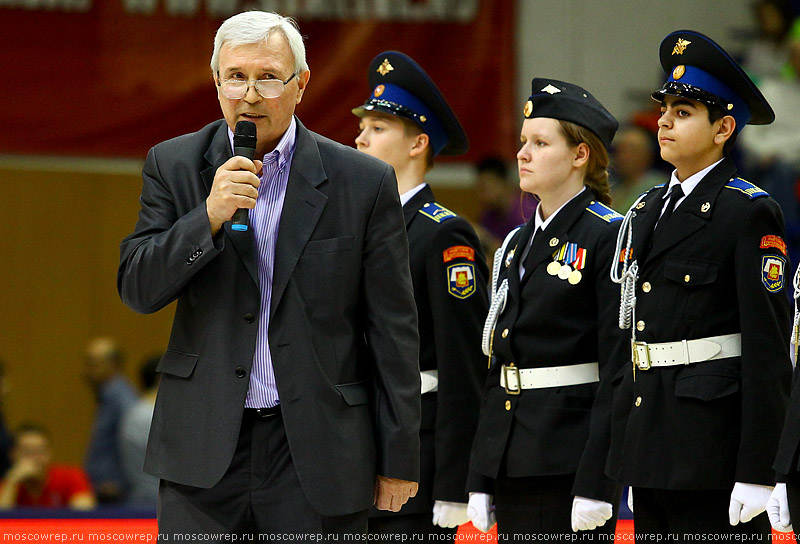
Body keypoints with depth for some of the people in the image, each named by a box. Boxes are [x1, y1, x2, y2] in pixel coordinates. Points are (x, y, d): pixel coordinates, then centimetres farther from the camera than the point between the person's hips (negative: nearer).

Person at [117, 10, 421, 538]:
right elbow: (138, 289, -1)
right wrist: (211, 215, -16)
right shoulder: (174, 166, 6)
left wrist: (399, 459, 1)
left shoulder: (364, 182, 0)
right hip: (205, 449, 1)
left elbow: (393, 331, 2)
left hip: (318, 453, -1)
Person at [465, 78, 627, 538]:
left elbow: (618, 371, -13)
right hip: (514, 462, 8)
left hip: (573, 460, -8)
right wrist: (480, 480, 13)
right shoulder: (517, 245, 16)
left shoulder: (608, 237, -8)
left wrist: (596, 483, -18)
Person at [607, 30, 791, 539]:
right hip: (650, 442, 8)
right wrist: (631, 467, 17)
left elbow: (768, 350, -13)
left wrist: (757, 473, -18)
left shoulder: (750, 214, -8)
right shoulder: (648, 209, 16)